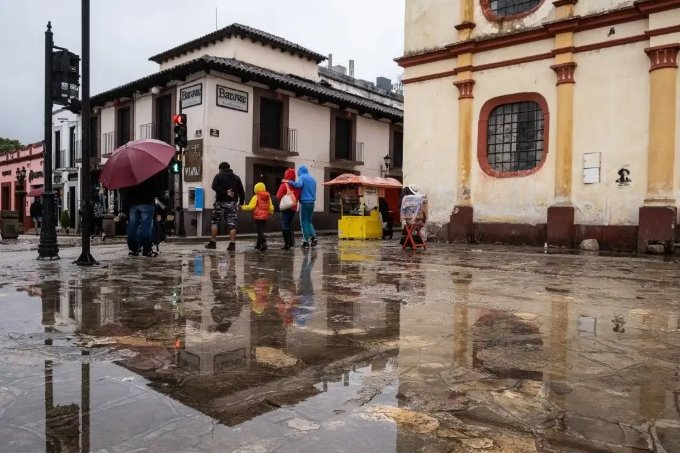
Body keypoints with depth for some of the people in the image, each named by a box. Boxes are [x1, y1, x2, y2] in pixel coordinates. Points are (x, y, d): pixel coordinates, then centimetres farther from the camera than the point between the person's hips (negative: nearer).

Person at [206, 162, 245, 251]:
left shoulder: (219, 176, 1)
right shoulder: (236, 178, 12)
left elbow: (214, 186, -16)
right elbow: (241, 192, 9)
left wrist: (225, 192, -14)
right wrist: (241, 203, 13)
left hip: (220, 202, -3)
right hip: (233, 203, 3)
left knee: (215, 222, 9)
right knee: (232, 224, 1)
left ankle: (213, 242, 7)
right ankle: (232, 244, -4)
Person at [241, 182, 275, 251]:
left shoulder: (256, 197, -10)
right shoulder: (268, 197, 6)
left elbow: (250, 206, -14)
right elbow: (271, 207, 9)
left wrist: (243, 207, 2)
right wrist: (270, 212, 29)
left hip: (258, 216, -6)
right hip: (265, 216, 6)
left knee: (260, 231, -5)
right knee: (261, 230, 16)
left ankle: (264, 243, -20)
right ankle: (259, 244, 26)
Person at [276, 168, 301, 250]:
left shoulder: (284, 185, -11)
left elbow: (278, 196, -14)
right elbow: (299, 197, 5)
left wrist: (282, 201, 2)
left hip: (285, 207, -5)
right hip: (294, 208, 5)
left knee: (285, 226, 0)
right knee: (290, 225, 21)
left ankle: (287, 244, -2)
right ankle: (291, 240, 14)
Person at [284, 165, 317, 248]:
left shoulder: (302, 177, -4)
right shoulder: (313, 178, 17)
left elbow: (298, 185, -25)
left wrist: (288, 182, -19)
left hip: (304, 202, -6)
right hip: (312, 202, 6)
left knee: (304, 222, 2)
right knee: (309, 221, 17)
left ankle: (306, 241, 0)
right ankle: (313, 237, 1)